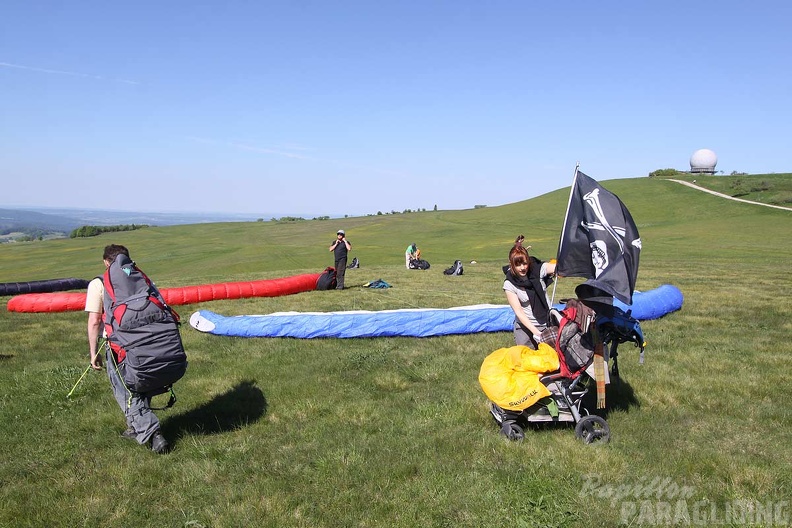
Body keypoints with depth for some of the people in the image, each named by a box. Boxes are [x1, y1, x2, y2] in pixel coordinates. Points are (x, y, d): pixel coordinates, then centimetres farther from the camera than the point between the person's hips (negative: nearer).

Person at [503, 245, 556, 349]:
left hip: (547, 323, 2)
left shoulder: (539, 269, -11)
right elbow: (518, 312, -15)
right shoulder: (509, 284, -14)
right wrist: (536, 332, -23)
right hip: (525, 326, -1)